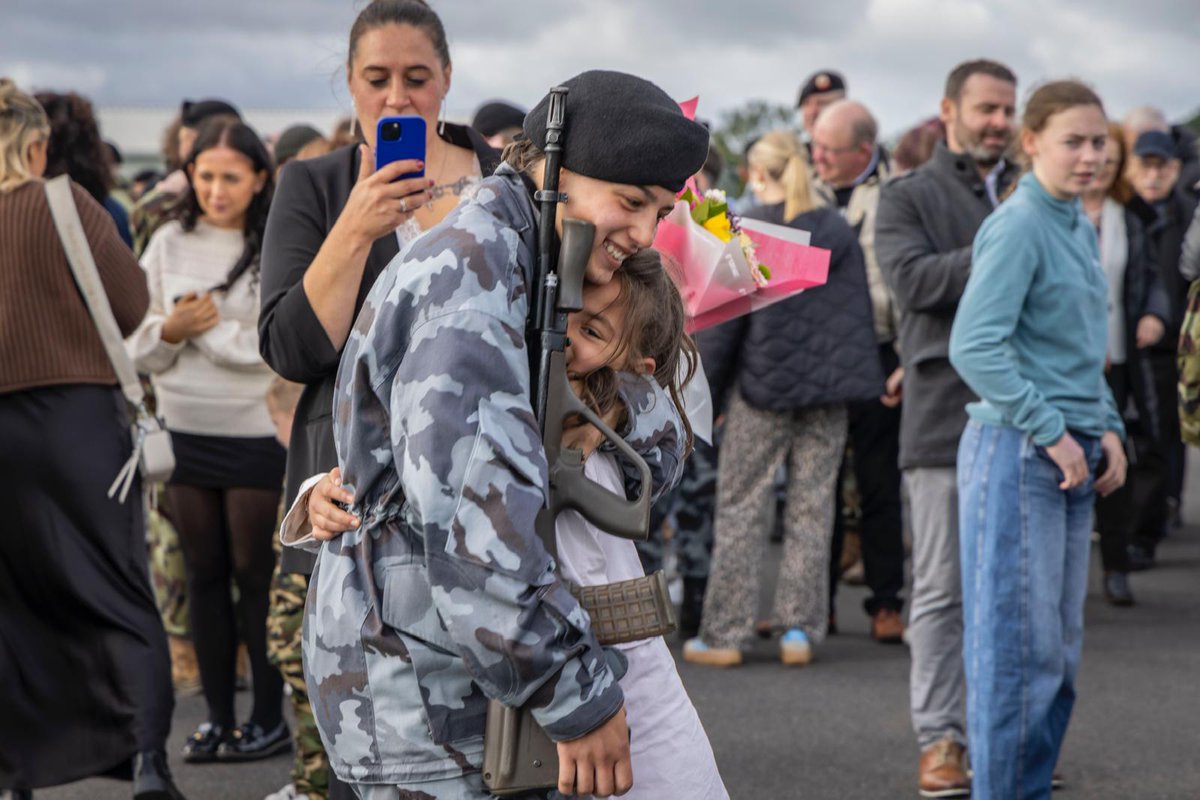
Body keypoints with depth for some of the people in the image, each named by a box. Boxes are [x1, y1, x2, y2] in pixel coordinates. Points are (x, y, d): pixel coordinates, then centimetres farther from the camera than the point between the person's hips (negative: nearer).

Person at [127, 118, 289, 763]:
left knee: (256, 573, 4)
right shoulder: (169, 244, 4)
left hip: (256, 435, -4)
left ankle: (269, 716, 16)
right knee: (204, 573, 11)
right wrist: (170, 331, -13)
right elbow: (137, 347, 6)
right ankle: (217, 715, 21)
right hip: (185, 432, 4)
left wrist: (214, 327, -11)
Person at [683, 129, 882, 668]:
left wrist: (704, 394, 1)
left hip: (762, 386, -3)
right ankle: (800, 628, 8)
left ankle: (724, 633, 3)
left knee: (740, 506, 3)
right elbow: (859, 313, 9)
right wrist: (864, 380, 16)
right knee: (813, 507, 8)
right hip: (828, 385, 3)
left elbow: (723, 321, -5)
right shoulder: (837, 231, 6)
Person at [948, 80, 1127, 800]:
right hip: (1016, 453, -9)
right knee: (1020, 647, -4)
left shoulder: (1079, 227, 14)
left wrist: (1107, 429, 9)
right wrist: (1051, 432, -18)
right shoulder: (1018, 226, -12)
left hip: (1071, 459, 9)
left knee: (1061, 649, 13)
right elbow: (974, 348, -21)